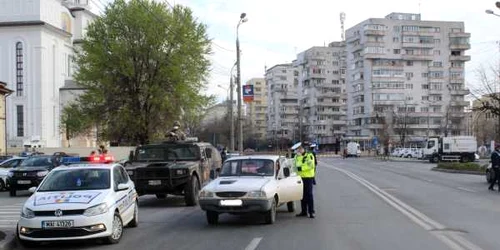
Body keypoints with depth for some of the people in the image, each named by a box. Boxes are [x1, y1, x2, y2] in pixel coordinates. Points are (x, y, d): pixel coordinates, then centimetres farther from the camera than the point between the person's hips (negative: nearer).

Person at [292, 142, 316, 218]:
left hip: (308, 177, -6)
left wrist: (301, 168, -21)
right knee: (302, 195, 10)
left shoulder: (309, 155, -7)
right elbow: (295, 165, 11)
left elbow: (310, 166, -18)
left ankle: (311, 212, -3)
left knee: (309, 194, -6)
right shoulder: (297, 156, 15)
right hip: (300, 177, 6)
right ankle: (304, 211, 17)